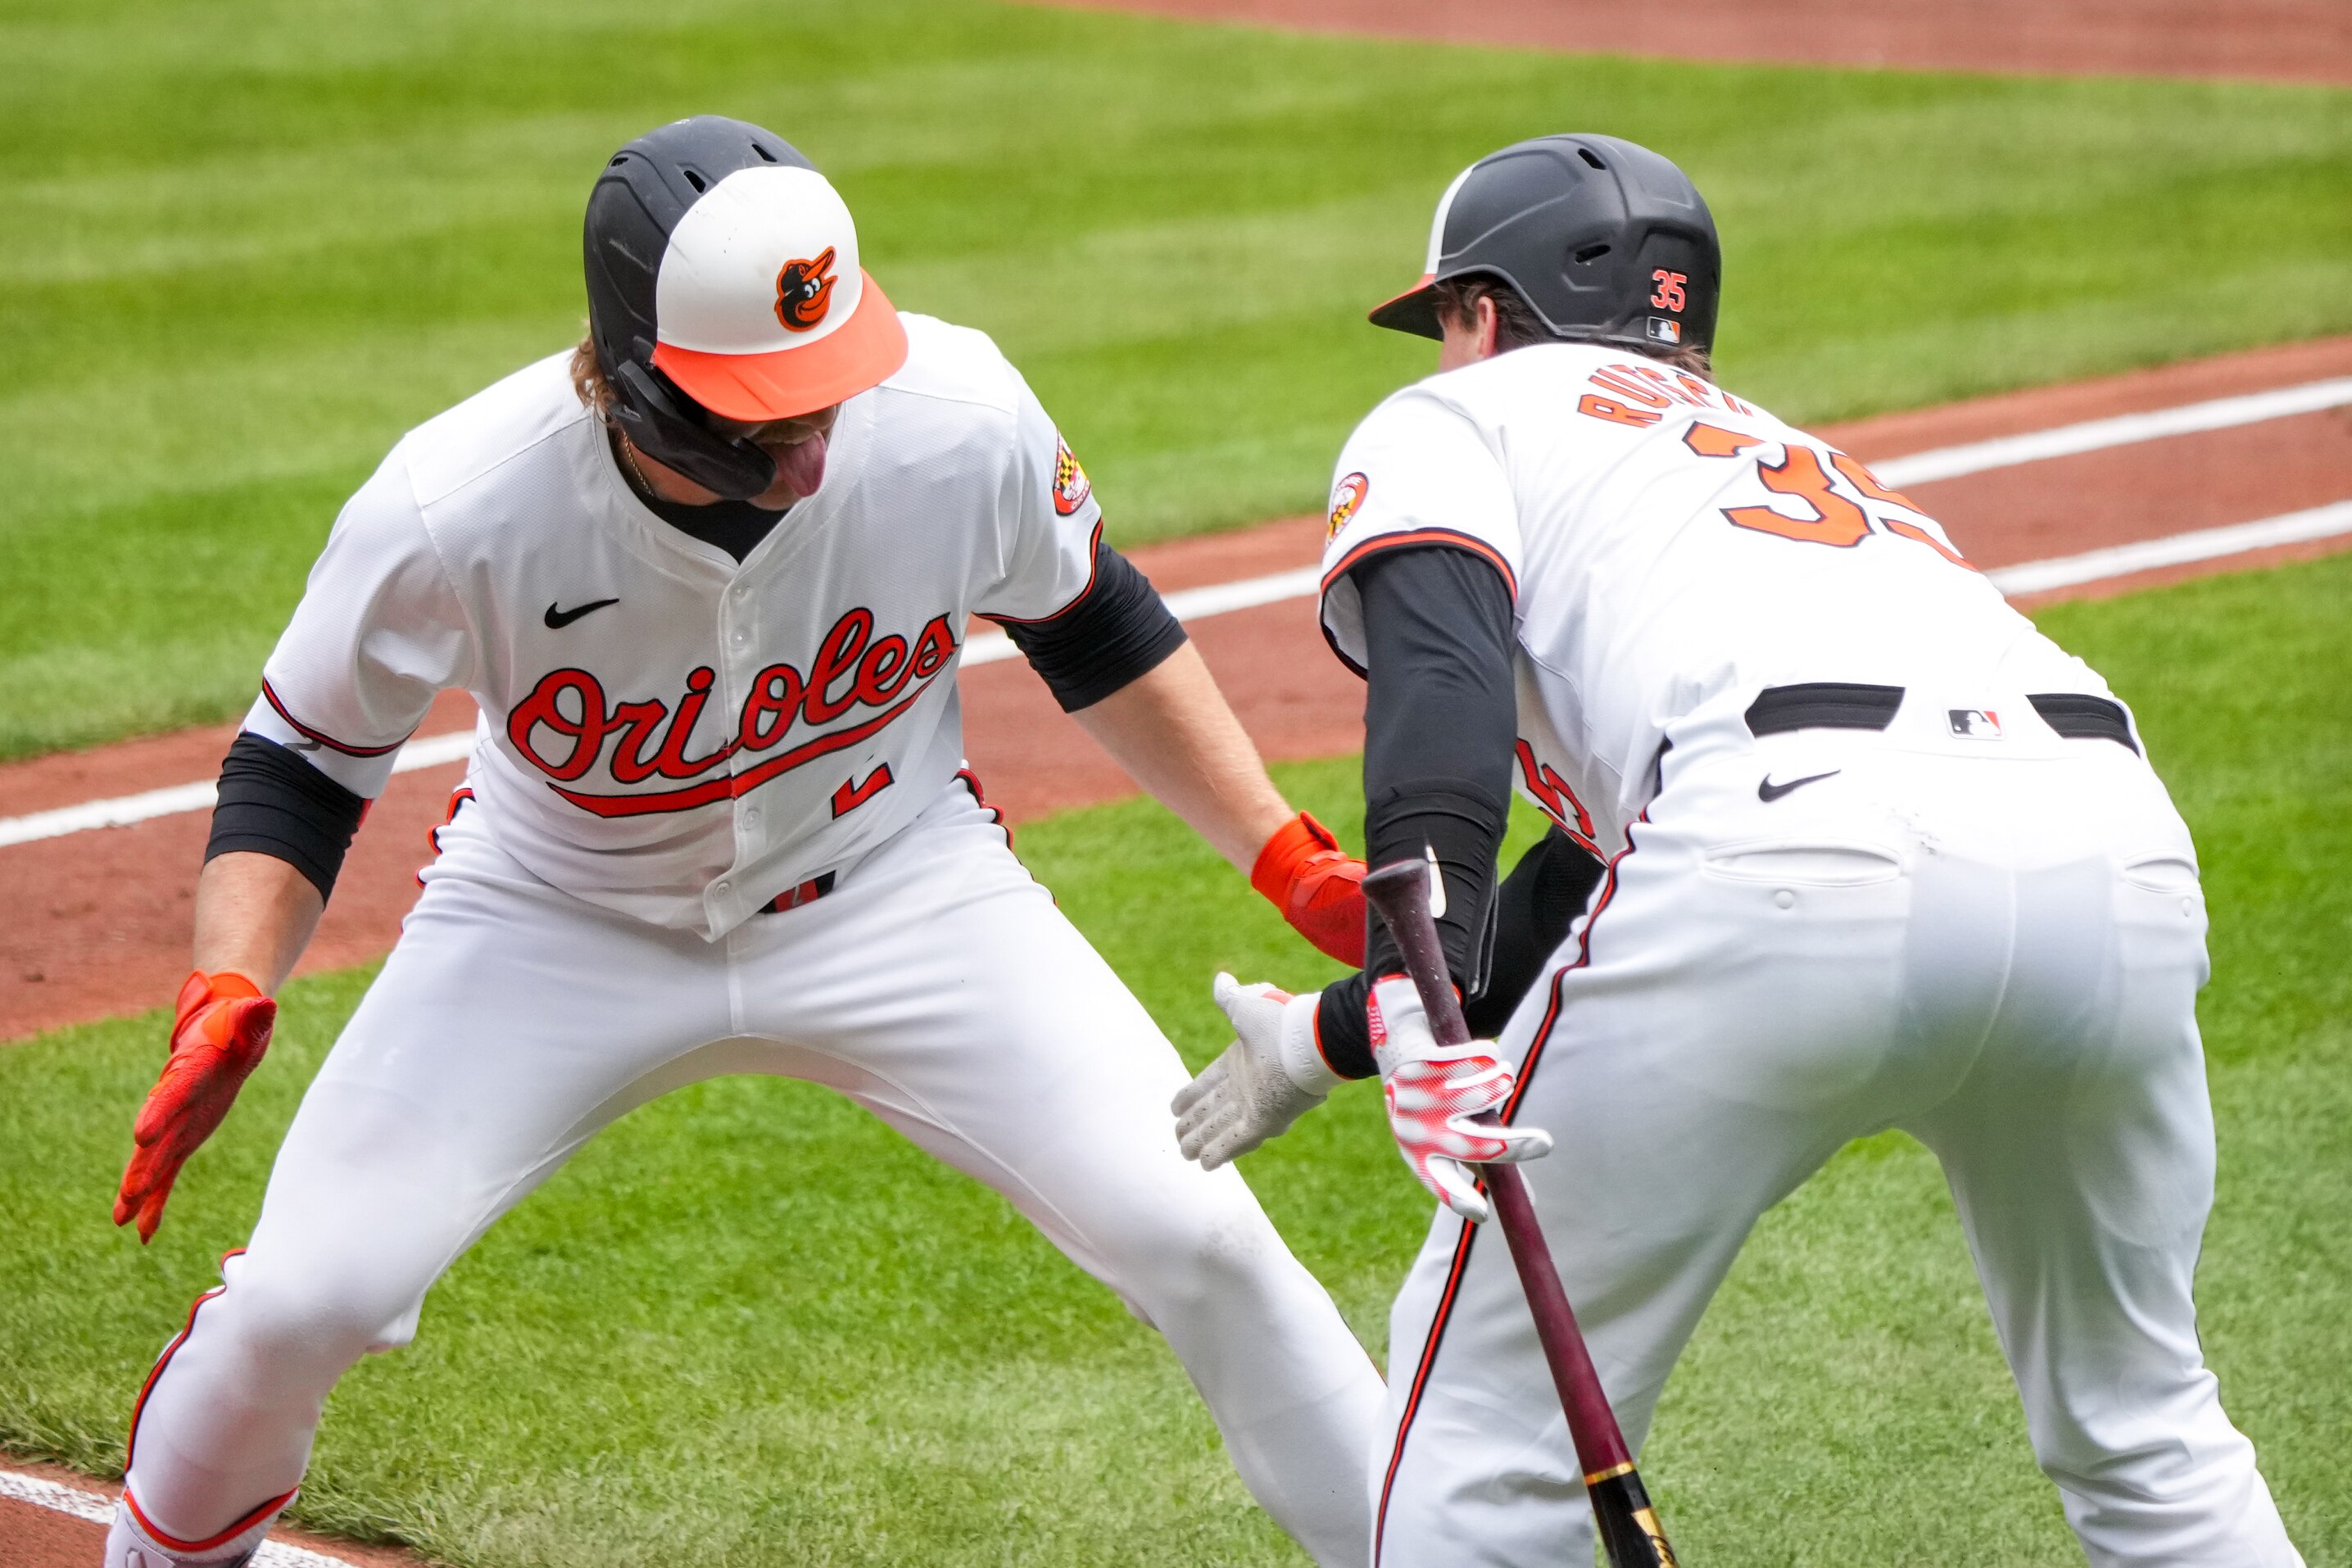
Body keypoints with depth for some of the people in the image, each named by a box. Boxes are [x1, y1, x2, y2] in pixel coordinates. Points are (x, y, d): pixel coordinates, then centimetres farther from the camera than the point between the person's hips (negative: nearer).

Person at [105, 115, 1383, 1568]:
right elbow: (299, 766, -13)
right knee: (307, 1295, -9)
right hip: (560, 927, -1)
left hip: (896, 891, 1)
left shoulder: (960, 422, -25)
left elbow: (1095, 632, -3)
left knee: (1195, 1234, -12)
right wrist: (228, 1000, -30)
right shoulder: (453, 510, -30)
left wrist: (1291, 860, -6)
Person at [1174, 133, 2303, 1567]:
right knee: (2139, 1425, 26)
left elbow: (1438, 682, -1)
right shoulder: (1782, 448, 42)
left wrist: (1408, 1006, -13)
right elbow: (1584, 882, 45)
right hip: (2122, 849, 7)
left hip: (1812, 851, -6)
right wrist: (1325, 1040, 51)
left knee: (1488, 1393, 10)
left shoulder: (1456, 415, 23)